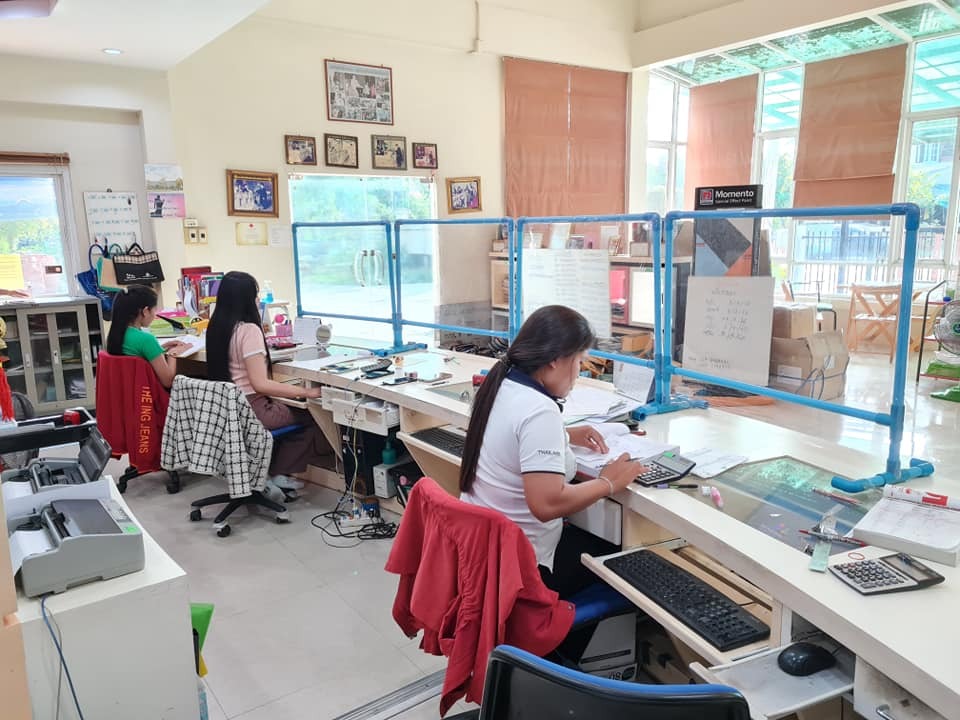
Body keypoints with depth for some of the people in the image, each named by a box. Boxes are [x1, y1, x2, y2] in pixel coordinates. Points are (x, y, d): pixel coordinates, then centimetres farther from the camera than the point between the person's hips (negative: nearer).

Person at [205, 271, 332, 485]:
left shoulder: (216, 327, 4)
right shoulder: (249, 330, -21)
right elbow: (260, 384, -25)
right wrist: (307, 392, -22)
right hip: (250, 409, -9)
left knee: (288, 408, 26)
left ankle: (266, 472, 20)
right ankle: (278, 472, 12)